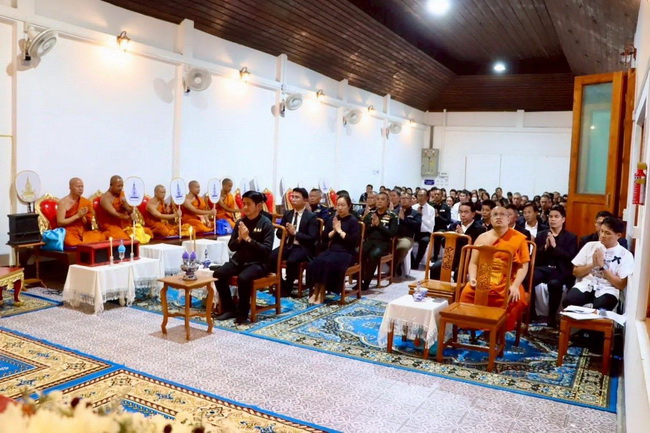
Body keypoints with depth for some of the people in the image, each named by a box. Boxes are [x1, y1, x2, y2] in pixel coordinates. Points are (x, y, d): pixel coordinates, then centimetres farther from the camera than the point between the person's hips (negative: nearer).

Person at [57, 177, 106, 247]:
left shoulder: (86, 202, 10)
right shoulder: (63, 202, -2)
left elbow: (88, 224, 11)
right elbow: (60, 222, -9)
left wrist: (82, 216, -10)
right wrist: (77, 216, -13)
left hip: (84, 232, 3)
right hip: (69, 232, -3)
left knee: (101, 237, -26)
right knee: (70, 240, -39)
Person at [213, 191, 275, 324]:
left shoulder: (266, 224, -9)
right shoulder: (240, 222, 6)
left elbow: (267, 250, -16)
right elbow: (231, 246, 7)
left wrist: (248, 239, -21)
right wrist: (239, 238, -14)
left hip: (258, 263, -5)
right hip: (239, 260, 6)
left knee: (243, 278, -34)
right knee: (218, 273, -18)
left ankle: (243, 312, -11)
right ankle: (230, 309, -3)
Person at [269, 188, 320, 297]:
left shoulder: (311, 216, -4)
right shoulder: (287, 214, 14)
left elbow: (312, 238, -12)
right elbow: (278, 233, 15)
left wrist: (295, 232, -17)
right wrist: (286, 232, -8)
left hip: (303, 248, -5)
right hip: (288, 245, 5)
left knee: (291, 260, -34)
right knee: (270, 256, -21)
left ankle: (287, 287, -10)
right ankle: (281, 282, -1)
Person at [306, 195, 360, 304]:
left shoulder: (353, 221, -3)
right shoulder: (332, 219, 13)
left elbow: (355, 242, -13)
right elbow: (324, 238, 9)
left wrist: (340, 231, -13)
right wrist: (334, 231, -8)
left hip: (346, 253, -5)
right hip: (331, 250, 5)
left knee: (328, 263, -32)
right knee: (316, 262, -26)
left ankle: (322, 293, -21)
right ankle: (315, 292, -21)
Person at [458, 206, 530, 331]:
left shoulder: (518, 238, 2)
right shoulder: (482, 238, 11)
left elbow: (524, 266, -2)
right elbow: (473, 263, 10)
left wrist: (515, 285, -16)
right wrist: (472, 278, -9)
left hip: (508, 281, -1)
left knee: (515, 300, -31)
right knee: (467, 293, -27)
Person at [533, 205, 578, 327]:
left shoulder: (571, 237, 12)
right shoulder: (541, 235, 19)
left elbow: (570, 258, -3)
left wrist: (555, 246, -12)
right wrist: (545, 247, -7)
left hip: (560, 270, -2)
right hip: (543, 268, 2)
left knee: (554, 284, -38)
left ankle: (552, 317, -19)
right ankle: (529, 312, -14)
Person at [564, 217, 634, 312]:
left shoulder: (626, 255, 2)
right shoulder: (590, 245, 9)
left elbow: (621, 285, -3)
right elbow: (575, 272, 10)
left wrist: (602, 266, -9)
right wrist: (593, 264, -6)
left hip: (607, 290, -2)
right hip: (585, 285, 2)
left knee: (600, 308, -36)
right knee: (569, 301, -31)